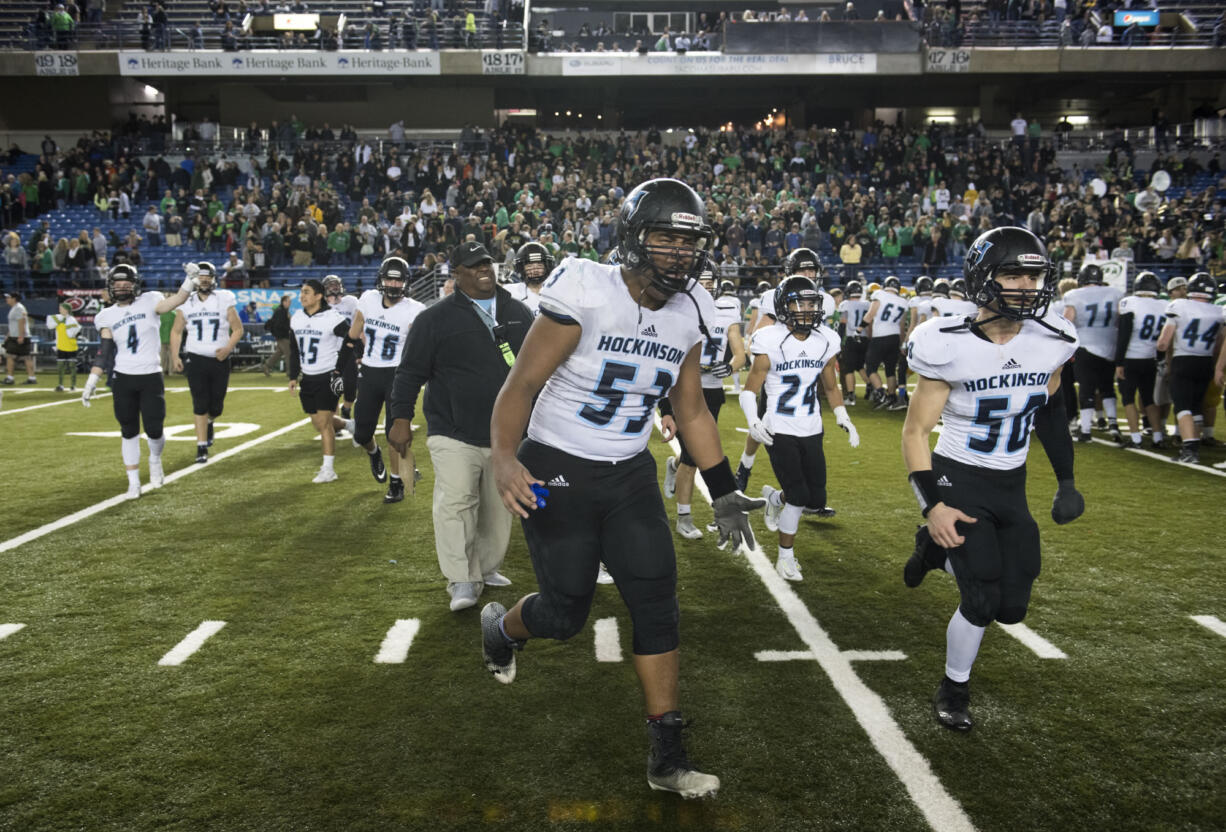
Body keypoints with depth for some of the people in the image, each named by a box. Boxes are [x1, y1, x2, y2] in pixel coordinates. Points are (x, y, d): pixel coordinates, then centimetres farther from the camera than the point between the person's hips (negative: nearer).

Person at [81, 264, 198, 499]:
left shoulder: (149, 302, -1)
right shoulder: (107, 316, 7)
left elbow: (174, 302, -22)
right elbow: (104, 353, 7)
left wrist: (189, 282, -37)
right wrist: (92, 381, 0)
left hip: (151, 376, -2)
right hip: (123, 378, 2)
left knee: (153, 430, -1)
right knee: (129, 432, 6)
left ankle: (155, 461, 33)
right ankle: (133, 483, 16)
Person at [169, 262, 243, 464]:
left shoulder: (224, 300, -1)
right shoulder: (187, 303, 3)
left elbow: (238, 329, 3)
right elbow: (176, 332, 12)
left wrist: (228, 348, -13)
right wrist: (175, 356, 0)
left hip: (220, 360, 0)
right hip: (196, 359, 0)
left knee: (216, 406, 6)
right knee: (200, 404, -4)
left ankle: (209, 422, 41)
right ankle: (202, 447, 3)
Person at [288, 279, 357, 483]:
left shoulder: (333, 318, -14)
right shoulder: (296, 318, 7)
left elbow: (351, 341, -8)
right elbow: (294, 349, 16)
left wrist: (338, 367, -10)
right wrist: (293, 376, 12)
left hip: (328, 376, -7)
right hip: (307, 377, 7)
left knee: (324, 422, -8)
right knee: (318, 422, 10)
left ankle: (328, 470, -2)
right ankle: (348, 425, 39)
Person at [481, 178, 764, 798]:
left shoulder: (688, 315, 1)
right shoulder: (585, 295, -18)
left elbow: (691, 411, 11)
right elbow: (522, 384, -16)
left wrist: (723, 492, 10)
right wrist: (504, 459, -30)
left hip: (630, 474, 5)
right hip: (557, 471, -5)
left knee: (657, 605, 1)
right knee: (565, 613, 2)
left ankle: (667, 757, 14)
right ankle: (501, 627, 40)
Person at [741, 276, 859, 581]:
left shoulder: (825, 342, 2)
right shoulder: (772, 343, -12)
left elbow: (831, 387, 15)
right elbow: (750, 389, -7)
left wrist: (844, 420, 5)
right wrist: (753, 422, -23)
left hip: (812, 432, 5)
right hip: (779, 432, -5)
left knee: (816, 500, 5)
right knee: (798, 496, -8)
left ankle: (775, 498, 39)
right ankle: (786, 558, 14)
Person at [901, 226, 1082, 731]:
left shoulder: (1051, 342, -6)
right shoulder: (951, 348, -20)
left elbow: (1050, 414, 12)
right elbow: (915, 431, -14)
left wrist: (1066, 481, 14)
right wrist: (932, 505, -21)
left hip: (1011, 487, 5)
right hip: (959, 483, -5)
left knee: (1012, 607, 7)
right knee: (983, 600, -9)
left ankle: (936, 549, 33)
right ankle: (953, 689, 18)